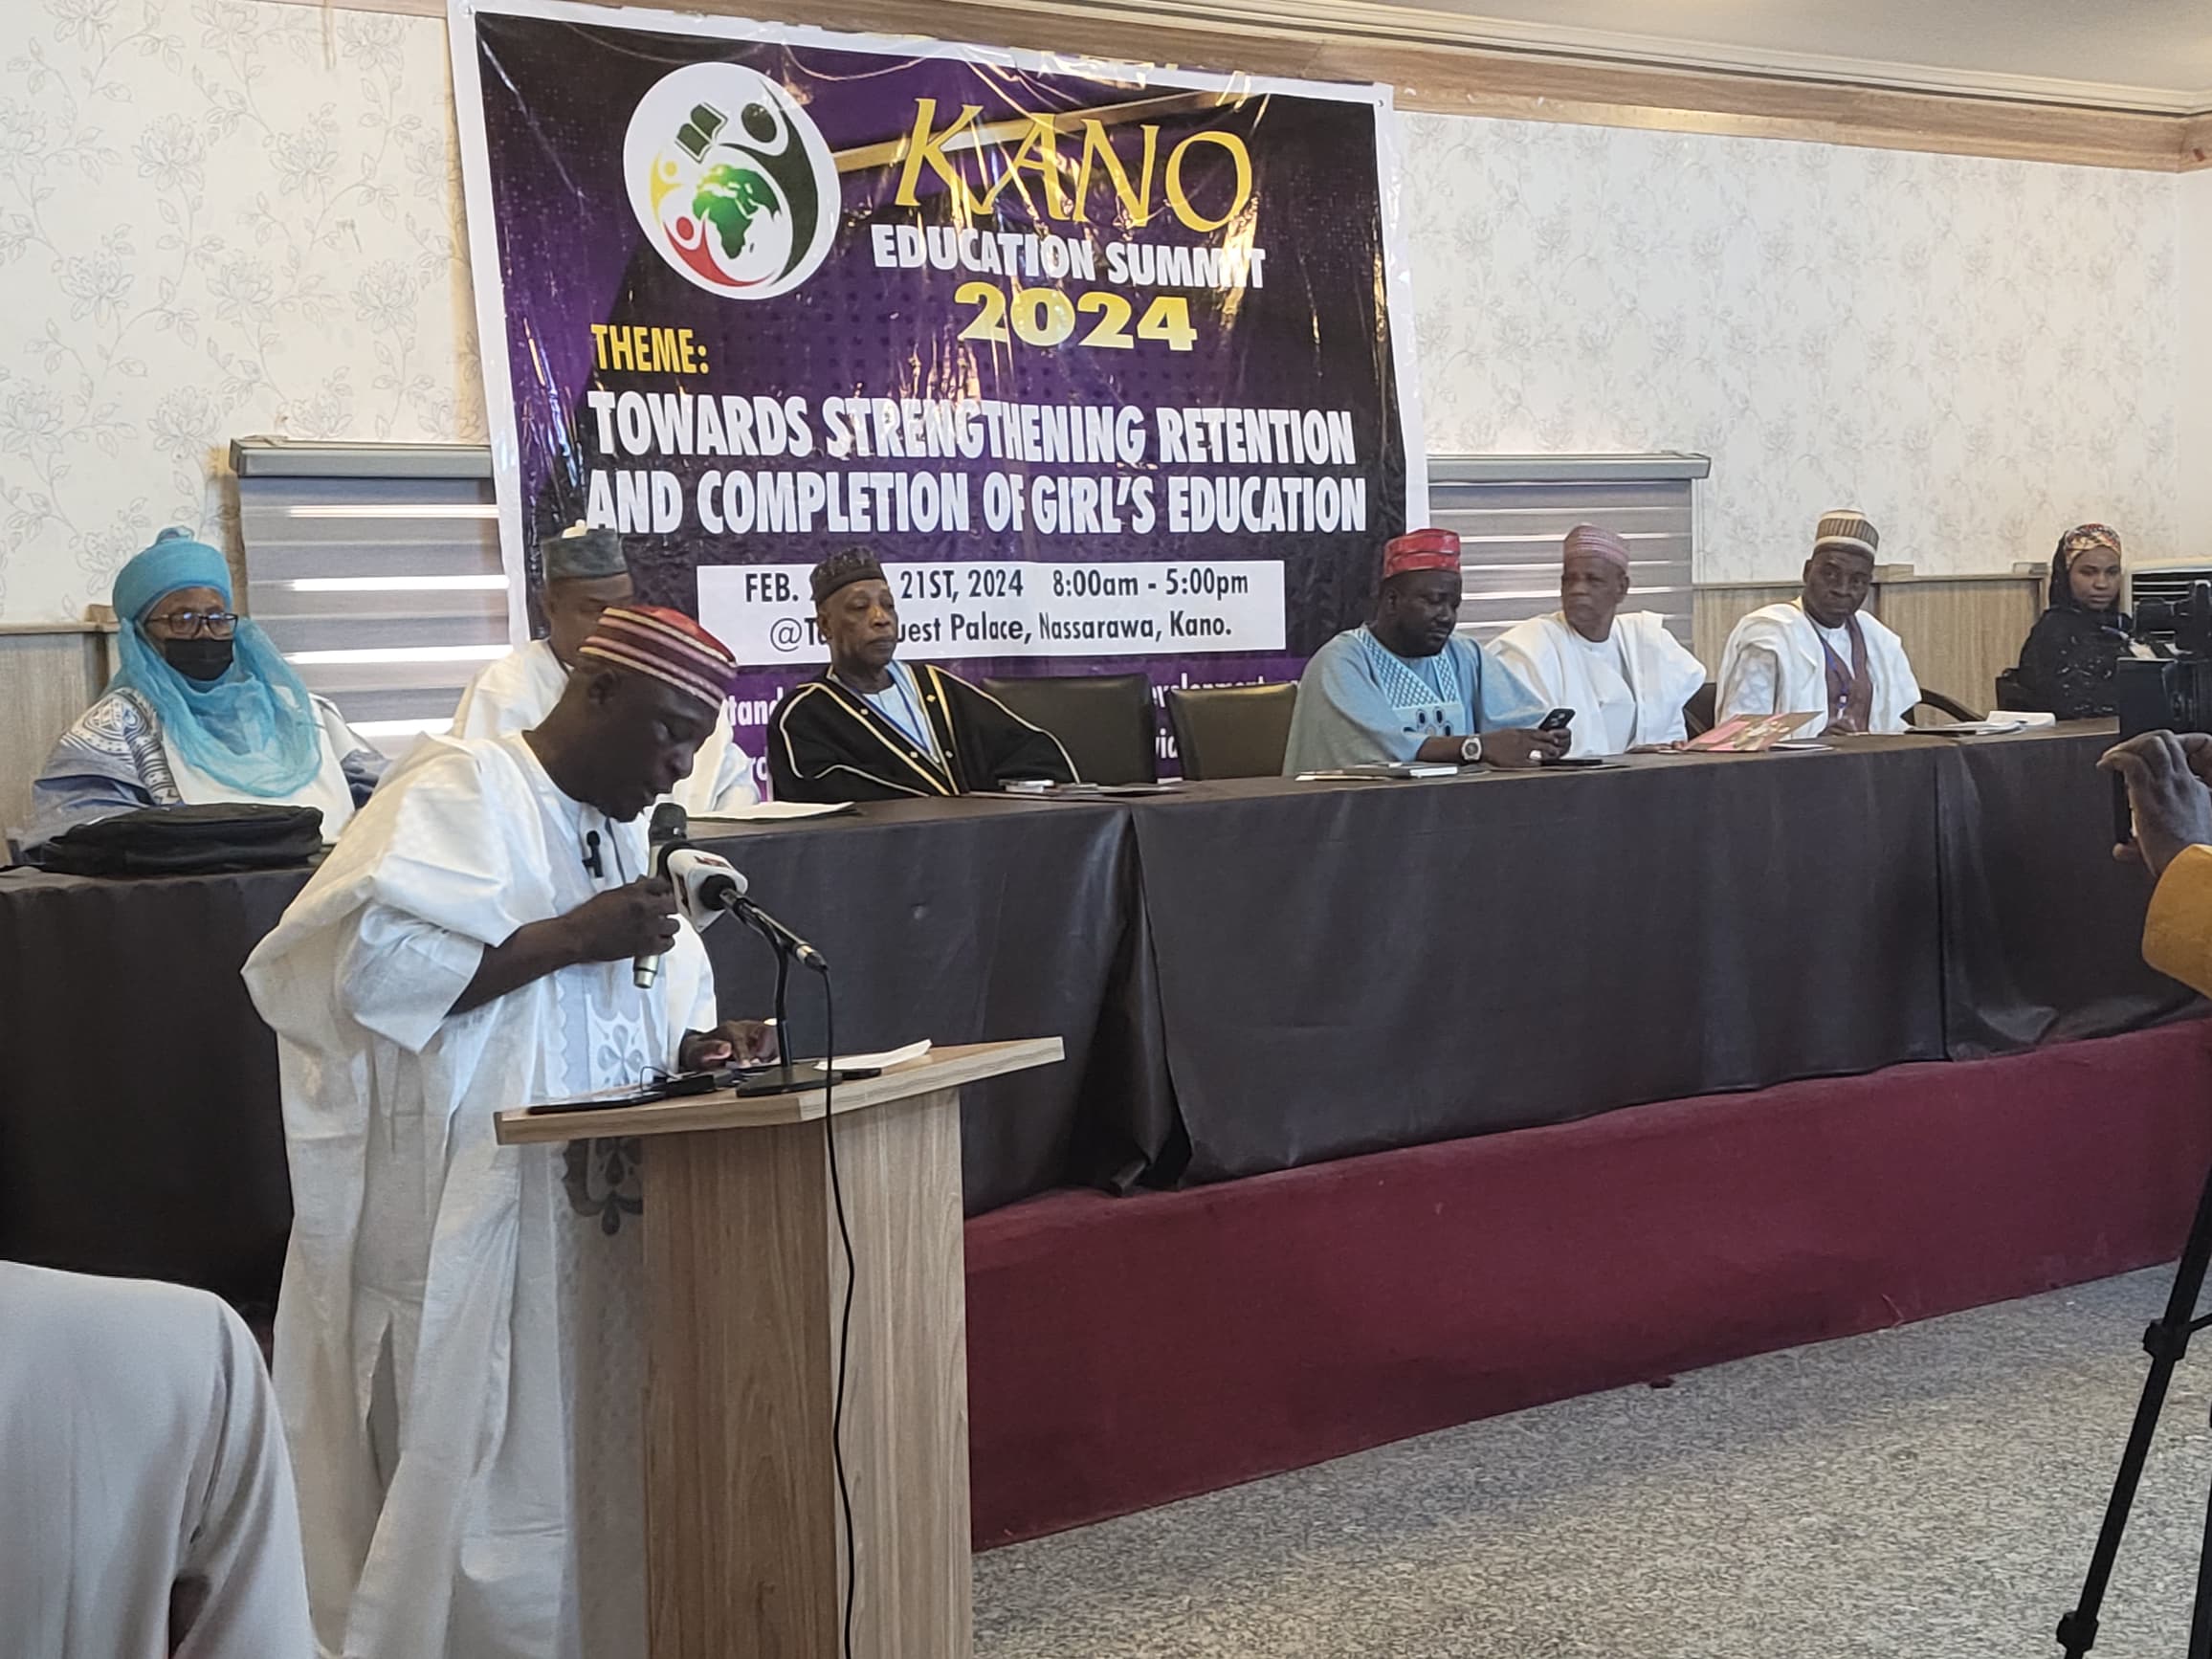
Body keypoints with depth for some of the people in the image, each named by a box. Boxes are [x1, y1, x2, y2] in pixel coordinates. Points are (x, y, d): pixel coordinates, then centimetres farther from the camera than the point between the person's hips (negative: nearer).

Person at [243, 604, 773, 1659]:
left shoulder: (620, 831, 18)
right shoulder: (460, 792, -9)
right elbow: (368, 965, -22)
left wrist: (693, 1048, 2)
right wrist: (573, 936, -18)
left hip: (589, 1208, 8)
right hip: (466, 1225, -8)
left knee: (590, 1481, 11)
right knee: (485, 1490, -2)